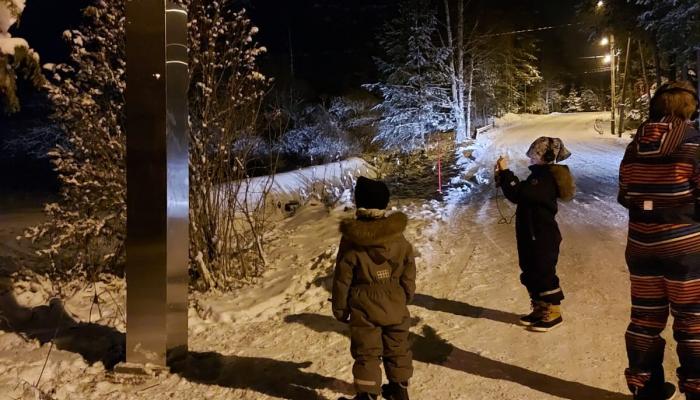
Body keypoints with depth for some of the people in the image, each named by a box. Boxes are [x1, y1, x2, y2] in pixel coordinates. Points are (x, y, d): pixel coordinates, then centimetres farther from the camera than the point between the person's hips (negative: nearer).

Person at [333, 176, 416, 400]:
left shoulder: (350, 241, -16)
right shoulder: (398, 237, -8)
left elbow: (342, 280, -9)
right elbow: (409, 272, 2)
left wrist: (340, 309, 4)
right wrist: (405, 297, 19)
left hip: (364, 308, -3)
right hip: (395, 305, 3)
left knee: (366, 354, 10)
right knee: (397, 348, 19)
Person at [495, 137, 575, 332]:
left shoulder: (545, 179, -21)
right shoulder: (540, 175, 12)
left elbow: (518, 194, -30)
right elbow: (520, 192, 19)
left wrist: (505, 172, -23)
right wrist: (502, 176, 9)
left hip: (543, 237, -10)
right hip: (531, 236, 10)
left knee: (544, 274, -1)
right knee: (531, 274, 17)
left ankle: (553, 312, 11)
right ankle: (539, 309, 29)